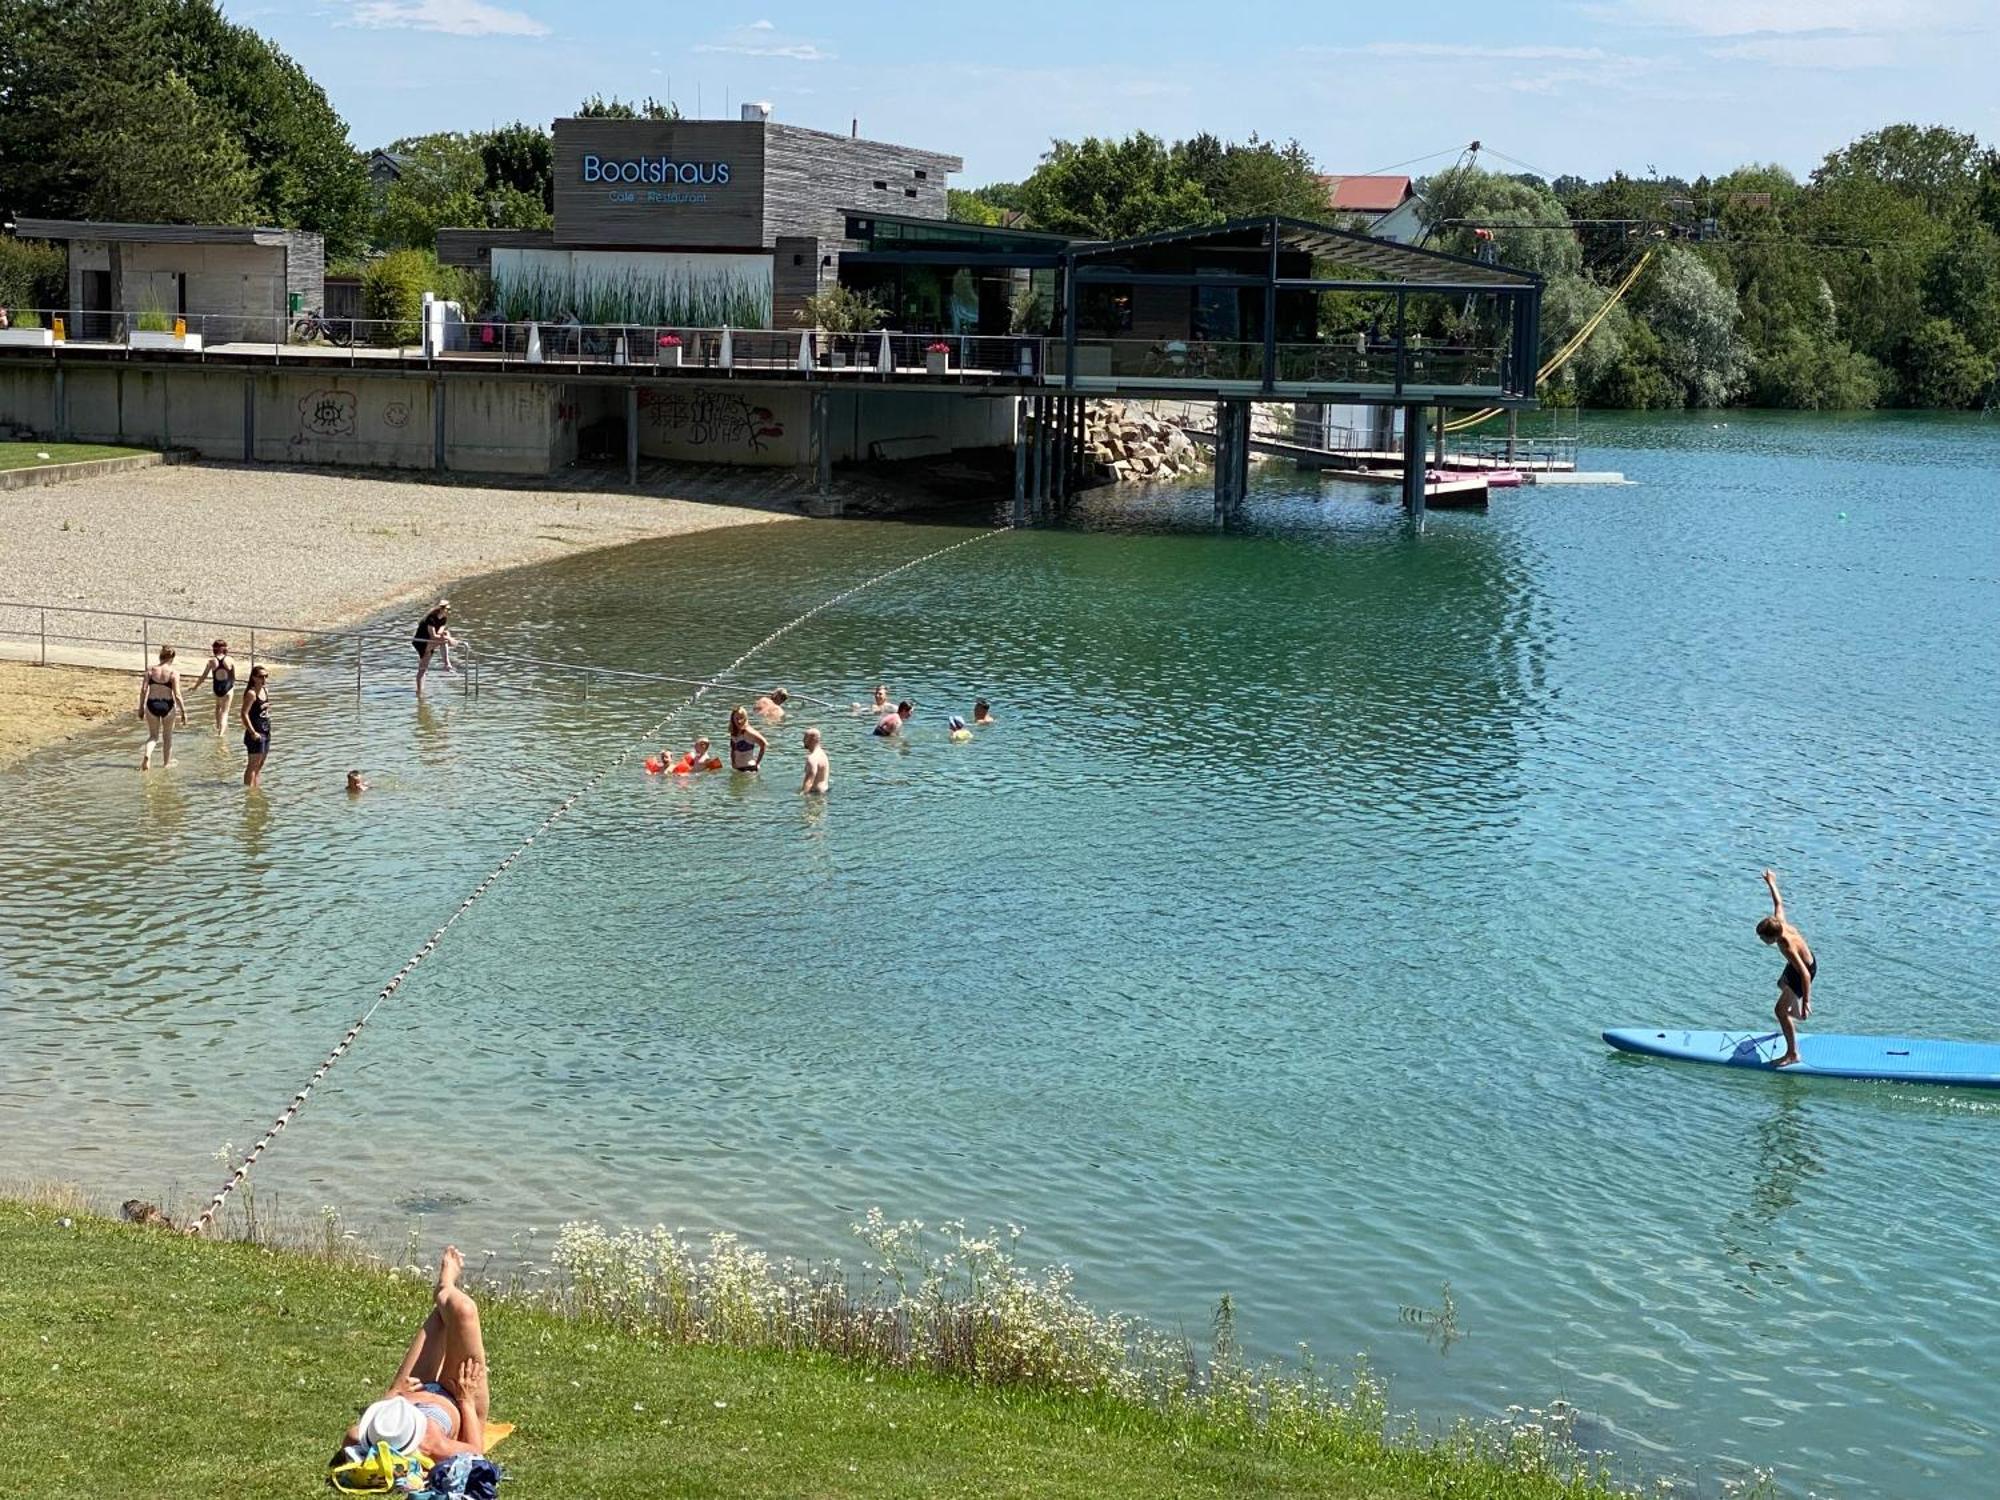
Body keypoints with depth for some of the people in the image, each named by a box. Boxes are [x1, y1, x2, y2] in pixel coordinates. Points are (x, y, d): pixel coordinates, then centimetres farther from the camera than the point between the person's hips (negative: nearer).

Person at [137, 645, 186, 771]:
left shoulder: (150, 670, -3)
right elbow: (177, 695, -12)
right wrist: (183, 711, -4)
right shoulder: (173, 673, -11)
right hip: (167, 705, -2)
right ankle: (166, 763, 28)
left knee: (153, 736, 17)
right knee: (167, 736, 18)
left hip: (152, 704, 2)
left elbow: (143, 690, -3)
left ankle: (147, 755, -11)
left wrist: (141, 708, 6)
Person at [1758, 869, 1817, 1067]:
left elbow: (1805, 974, -44)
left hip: (1806, 970, -9)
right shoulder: (1780, 922, -21)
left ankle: (1792, 1054, -5)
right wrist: (1771, 884, 15)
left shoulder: (1788, 948, -41)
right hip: (1805, 961, 9)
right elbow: (1778, 902, -1)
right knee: (1783, 985, 37)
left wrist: (1806, 1001, -45)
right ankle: (1794, 1013, 65)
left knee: (1780, 1010, -10)